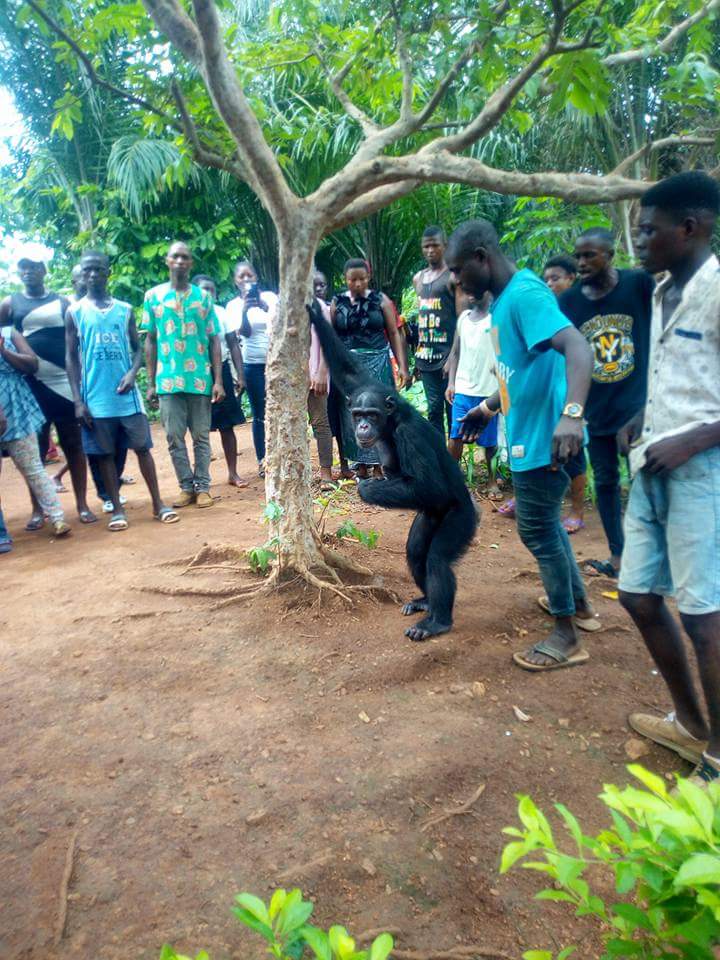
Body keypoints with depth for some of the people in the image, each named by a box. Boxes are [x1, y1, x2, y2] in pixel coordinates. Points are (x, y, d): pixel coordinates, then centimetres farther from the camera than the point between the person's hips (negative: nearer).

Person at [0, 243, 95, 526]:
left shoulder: (63, 302, 7)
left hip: (65, 383, 0)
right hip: (30, 386, 1)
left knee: (73, 445, 4)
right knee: (35, 449, 5)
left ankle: (82, 505, 12)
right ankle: (37, 510, 13)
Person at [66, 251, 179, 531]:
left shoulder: (125, 310, 8)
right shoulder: (74, 312, 4)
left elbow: (138, 348, 11)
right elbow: (71, 357, 3)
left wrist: (132, 373, -11)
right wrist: (78, 400, -5)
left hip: (127, 394, 1)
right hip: (95, 397, -1)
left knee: (142, 447, 2)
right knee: (105, 453, 5)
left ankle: (158, 503, 11)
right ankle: (117, 509, 14)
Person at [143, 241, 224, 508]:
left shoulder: (203, 296, 7)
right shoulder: (153, 296, 6)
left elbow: (214, 340, 6)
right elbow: (150, 341, 8)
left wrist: (218, 380, -2)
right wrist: (150, 383, 3)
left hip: (200, 379, 0)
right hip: (167, 380, 0)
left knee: (201, 437, 6)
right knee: (174, 438, 2)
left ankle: (202, 486, 14)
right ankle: (187, 486, 13)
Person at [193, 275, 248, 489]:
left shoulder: (222, 313, 3)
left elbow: (234, 345, 6)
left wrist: (240, 376, 1)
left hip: (222, 371, 2)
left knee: (227, 425, 7)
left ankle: (233, 473, 16)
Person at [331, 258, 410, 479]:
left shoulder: (381, 300, 2)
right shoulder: (337, 303, 4)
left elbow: (394, 333, 1)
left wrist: (403, 367, -5)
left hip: (376, 364, -1)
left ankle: (378, 465, 10)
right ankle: (361, 464, 16)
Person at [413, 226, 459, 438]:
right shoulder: (418, 279, 17)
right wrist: (418, 353, 16)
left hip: (447, 353, -6)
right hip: (426, 355, 6)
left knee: (452, 408, -3)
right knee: (434, 409, 8)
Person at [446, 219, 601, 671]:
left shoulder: (525, 294, -20)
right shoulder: (505, 298, 11)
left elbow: (578, 348, -33)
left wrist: (572, 412, -47)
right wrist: (487, 408, 28)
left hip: (542, 438, -10)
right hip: (528, 435, 10)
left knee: (538, 531, 1)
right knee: (545, 524, 22)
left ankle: (566, 637, 17)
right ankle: (579, 603, 40)